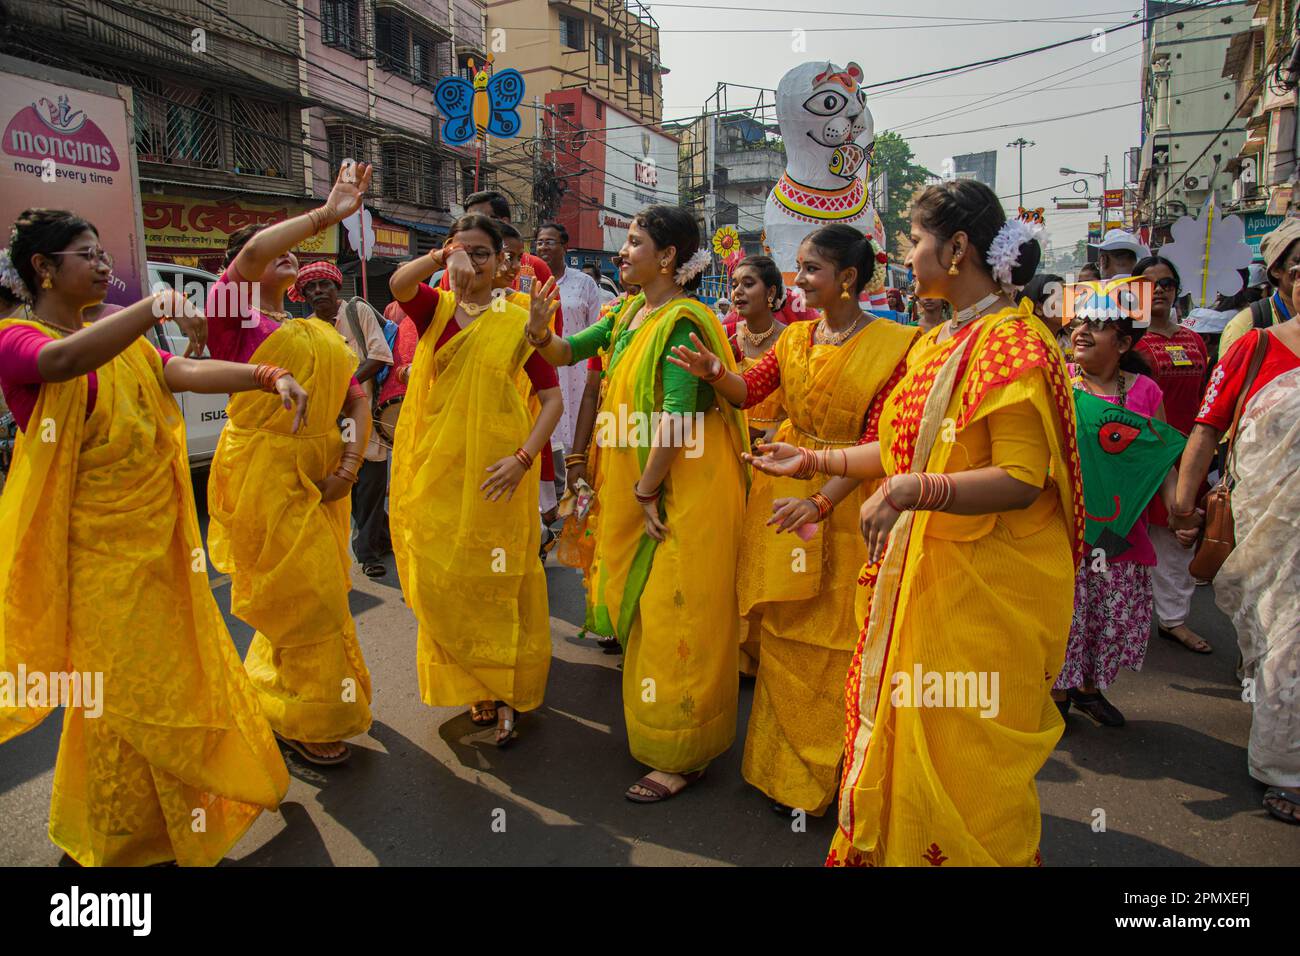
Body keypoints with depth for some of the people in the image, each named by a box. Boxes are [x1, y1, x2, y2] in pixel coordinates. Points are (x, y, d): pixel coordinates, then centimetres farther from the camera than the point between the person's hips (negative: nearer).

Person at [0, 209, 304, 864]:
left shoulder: (123, 343, 13)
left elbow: (188, 373, -4)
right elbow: (64, 361, -33)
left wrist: (272, 377, -21)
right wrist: (156, 306, -45)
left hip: (159, 537, 7)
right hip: (100, 547, -7)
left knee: (177, 675, 16)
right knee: (122, 694, 2)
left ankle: (174, 824, 36)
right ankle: (119, 843, 23)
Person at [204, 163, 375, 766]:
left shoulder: (320, 331, 15)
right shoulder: (234, 318, -4)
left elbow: (357, 400, 13)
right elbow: (252, 253, -24)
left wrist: (350, 460, -3)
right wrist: (326, 214, -23)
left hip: (319, 479, 6)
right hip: (264, 478, -6)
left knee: (315, 597, 14)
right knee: (304, 600, -2)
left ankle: (273, 704, 36)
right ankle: (305, 722, 18)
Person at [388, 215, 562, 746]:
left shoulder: (519, 321, 1)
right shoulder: (436, 309, 7)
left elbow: (552, 398, -3)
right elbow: (398, 284, -15)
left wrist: (524, 457, -15)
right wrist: (441, 255, -32)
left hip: (494, 473, -2)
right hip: (437, 468, 3)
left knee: (495, 582, 4)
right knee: (442, 583, 7)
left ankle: (502, 692, 19)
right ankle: (472, 687, 25)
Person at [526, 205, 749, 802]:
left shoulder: (683, 321, -17)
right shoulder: (628, 314, 10)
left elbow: (677, 415, -22)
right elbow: (567, 354, 14)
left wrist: (648, 491, -18)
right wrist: (539, 330, -7)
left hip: (683, 491, -9)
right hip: (634, 485, 9)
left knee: (674, 617, -1)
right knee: (641, 608, 18)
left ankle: (681, 756, 11)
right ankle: (647, 718, 37)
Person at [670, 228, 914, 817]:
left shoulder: (891, 344, -11)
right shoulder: (796, 337, 7)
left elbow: (876, 442, -18)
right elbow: (748, 391, -3)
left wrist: (821, 501, -29)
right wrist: (713, 371, -24)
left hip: (845, 498, -5)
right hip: (783, 489, 5)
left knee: (830, 641, 5)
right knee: (781, 633, 13)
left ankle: (818, 777, 25)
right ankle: (780, 763, 32)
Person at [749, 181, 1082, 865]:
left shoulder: (1014, 342, -15)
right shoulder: (938, 344, 13)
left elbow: (1021, 480, -22)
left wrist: (909, 492, -32)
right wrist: (814, 461, 17)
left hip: (983, 584, -8)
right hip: (917, 565, 8)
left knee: (962, 751, 5)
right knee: (895, 725, 18)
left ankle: (971, 852, 27)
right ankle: (877, 848, 36)